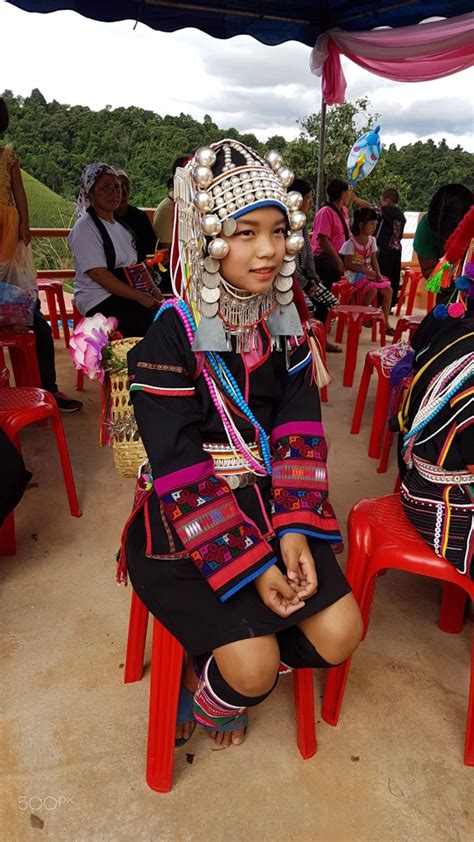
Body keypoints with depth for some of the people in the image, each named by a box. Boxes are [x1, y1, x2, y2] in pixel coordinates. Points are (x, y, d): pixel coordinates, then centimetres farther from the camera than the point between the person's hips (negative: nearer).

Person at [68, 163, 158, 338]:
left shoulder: (120, 226, 21)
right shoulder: (85, 227, -6)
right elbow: (98, 274, -16)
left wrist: (151, 290, 2)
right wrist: (139, 296, -19)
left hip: (125, 296, 8)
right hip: (99, 302, -8)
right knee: (152, 320, -29)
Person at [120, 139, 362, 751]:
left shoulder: (285, 321, 1)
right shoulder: (170, 338, -16)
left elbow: (300, 430, -2)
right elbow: (181, 471, -19)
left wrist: (293, 527, -14)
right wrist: (250, 563, -20)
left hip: (268, 501, 6)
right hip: (184, 520, -5)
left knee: (339, 633, -5)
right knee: (253, 668, -14)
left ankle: (222, 656, 21)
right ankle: (204, 692, 24)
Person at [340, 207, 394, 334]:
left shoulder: (372, 240, 6)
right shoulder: (351, 243, -15)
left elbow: (374, 259, 11)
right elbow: (348, 265, -17)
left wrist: (378, 273, -6)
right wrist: (367, 272, -22)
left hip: (368, 273, 7)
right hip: (355, 275, -7)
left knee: (388, 290, -8)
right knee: (372, 290, -30)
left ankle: (385, 323, -2)